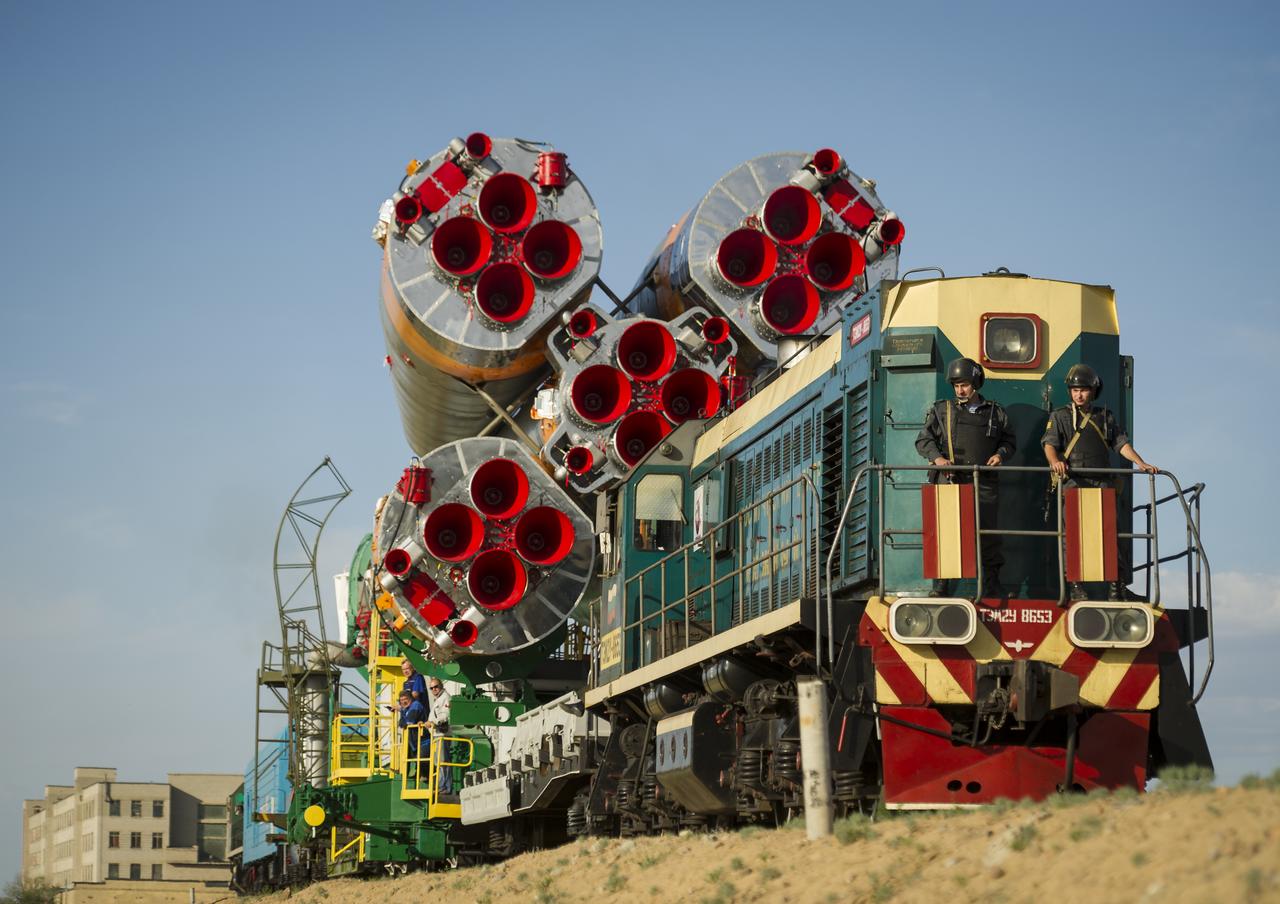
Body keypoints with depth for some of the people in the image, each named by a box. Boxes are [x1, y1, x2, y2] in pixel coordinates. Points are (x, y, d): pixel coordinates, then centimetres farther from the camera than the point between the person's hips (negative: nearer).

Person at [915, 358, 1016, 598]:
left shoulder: (995, 412, 15)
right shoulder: (942, 410, 12)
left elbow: (1009, 440, 23)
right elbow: (923, 440, 9)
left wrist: (1000, 454, 1)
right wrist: (937, 457, -10)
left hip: (984, 482, 1)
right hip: (950, 481, -1)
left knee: (987, 532, 0)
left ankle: (990, 585, 10)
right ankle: (940, 585, -2)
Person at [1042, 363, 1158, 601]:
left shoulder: (1105, 417, 22)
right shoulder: (1060, 416, 13)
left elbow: (1121, 443, 13)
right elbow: (1050, 443, -1)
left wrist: (1141, 463, -3)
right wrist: (1055, 461, -23)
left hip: (1101, 482, 2)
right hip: (1072, 481, -2)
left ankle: (1116, 587, -5)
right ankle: (1075, 586, -9)